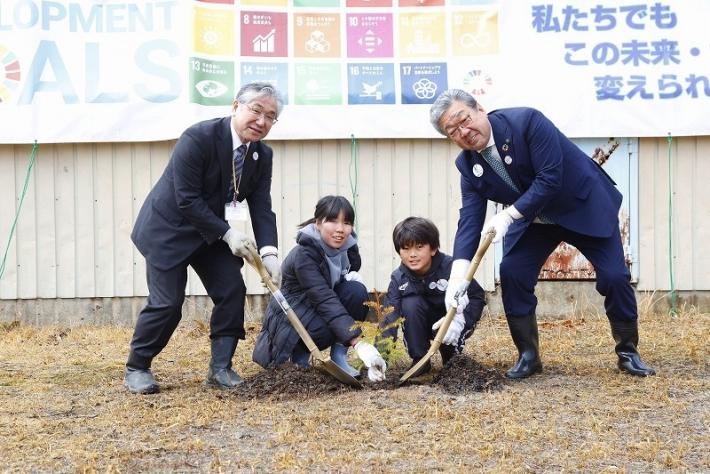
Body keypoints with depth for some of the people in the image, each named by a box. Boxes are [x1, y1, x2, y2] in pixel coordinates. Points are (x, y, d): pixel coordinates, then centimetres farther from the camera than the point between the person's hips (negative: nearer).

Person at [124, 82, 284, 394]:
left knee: (232, 291, -5)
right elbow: (187, 200, -26)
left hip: (212, 232, 7)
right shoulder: (198, 138, -26)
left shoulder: (262, 155, -4)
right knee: (167, 302, -9)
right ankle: (136, 369, 9)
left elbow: (261, 207, -7)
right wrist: (227, 233, -26)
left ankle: (220, 369, 5)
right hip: (169, 228, -7)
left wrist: (269, 252, -23)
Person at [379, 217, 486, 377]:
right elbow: (390, 314, -26)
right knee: (410, 304, -27)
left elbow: (478, 297, -17)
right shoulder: (399, 278, -15)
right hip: (423, 324, 3)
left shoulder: (450, 268, -22)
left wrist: (460, 319, -36)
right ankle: (419, 360, -13)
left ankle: (452, 355, 3)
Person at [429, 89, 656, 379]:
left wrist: (509, 215, -36)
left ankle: (628, 352, 11)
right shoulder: (468, 164, -13)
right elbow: (470, 220, -16)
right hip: (534, 219, 5)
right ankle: (528, 356, 2)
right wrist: (457, 275, -29)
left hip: (585, 205, -5)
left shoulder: (526, 121, -30)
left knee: (614, 276, -9)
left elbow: (550, 179, -33)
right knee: (511, 273, -12)